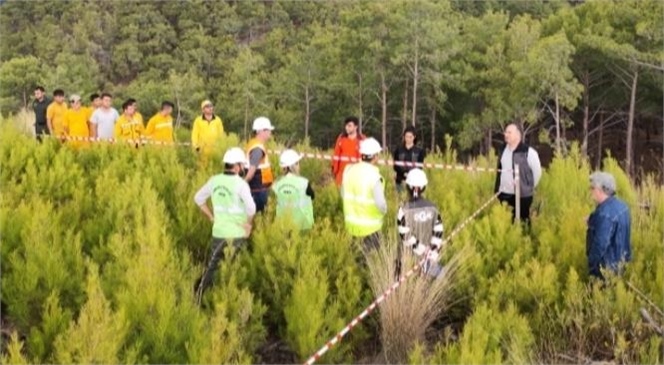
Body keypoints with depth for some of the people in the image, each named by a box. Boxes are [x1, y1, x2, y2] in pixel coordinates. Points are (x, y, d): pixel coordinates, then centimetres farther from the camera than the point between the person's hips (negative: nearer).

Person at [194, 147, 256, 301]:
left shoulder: (215, 180, 1)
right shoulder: (240, 184, -16)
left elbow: (199, 198, 12)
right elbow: (251, 207, -27)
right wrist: (248, 224, -10)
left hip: (218, 232, 5)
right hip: (237, 234, -5)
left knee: (213, 265, 15)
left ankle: (200, 294, 10)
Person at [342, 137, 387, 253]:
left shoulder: (349, 170, -4)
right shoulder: (374, 176, -23)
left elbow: (343, 194, 7)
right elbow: (380, 203, -23)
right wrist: (384, 210, -1)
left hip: (351, 222, 6)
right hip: (369, 225, -6)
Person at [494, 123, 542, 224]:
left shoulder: (528, 152, -11)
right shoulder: (503, 151, 10)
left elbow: (537, 171, -4)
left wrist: (529, 187, 3)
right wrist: (496, 189, 15)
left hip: (522, 195, -6)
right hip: (504, 194, 6)